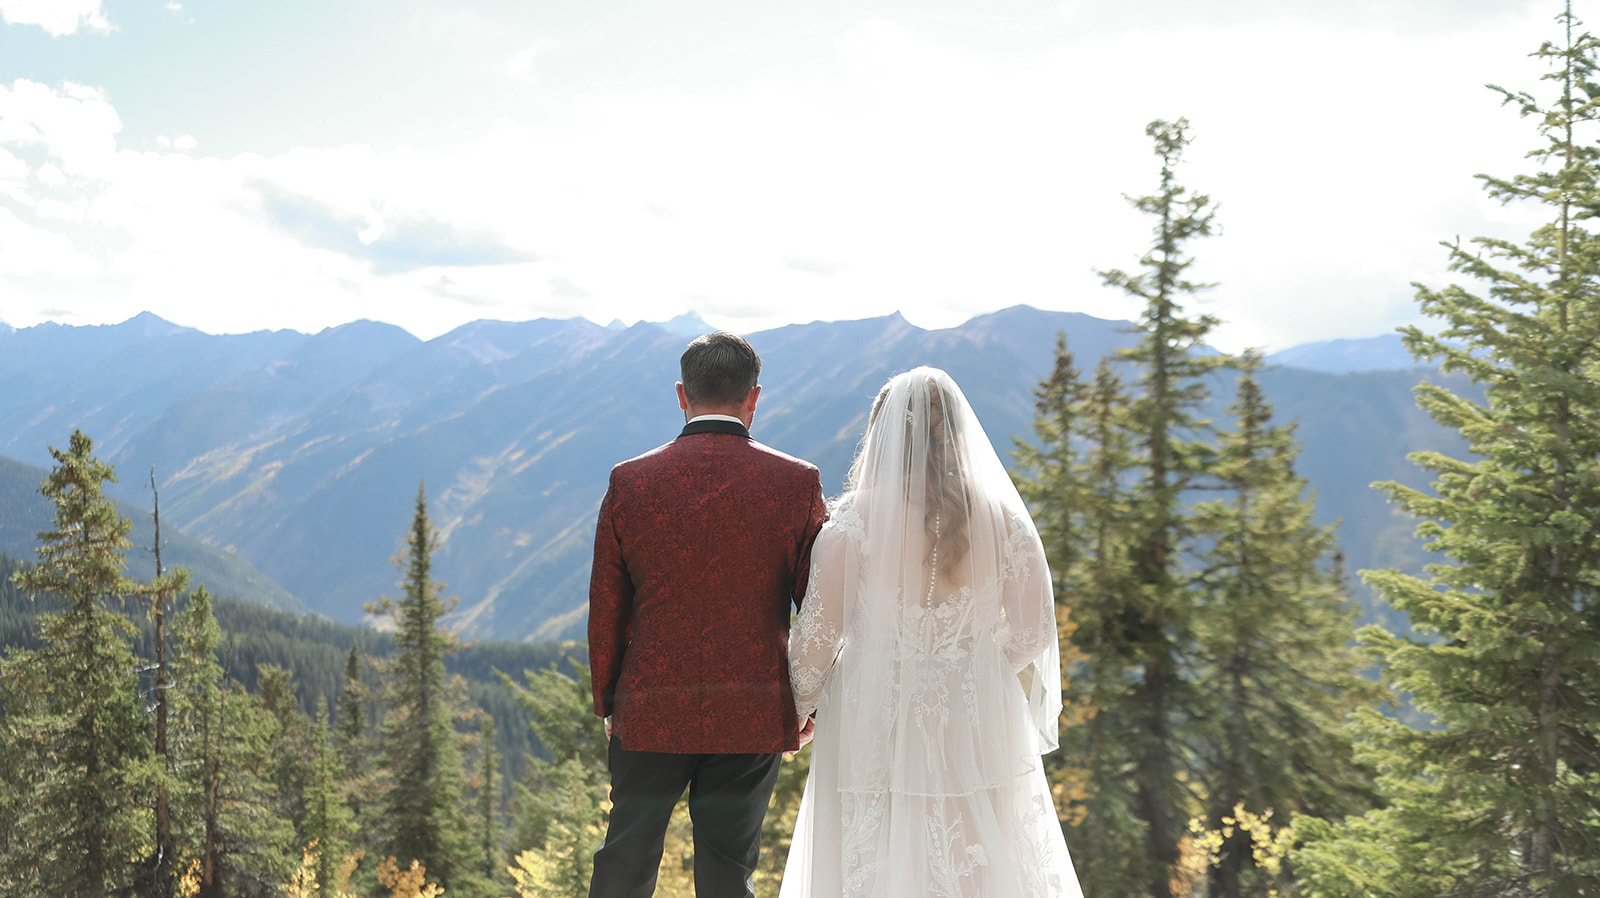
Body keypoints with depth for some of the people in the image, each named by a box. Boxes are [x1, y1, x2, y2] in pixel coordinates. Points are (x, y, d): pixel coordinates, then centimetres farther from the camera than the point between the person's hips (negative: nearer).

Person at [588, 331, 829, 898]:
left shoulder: (629, 482, -4)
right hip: (754, 717, 0)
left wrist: (607, 703, 15)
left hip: (650, 713, 1)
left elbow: (605, 610, 2)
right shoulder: (797, 484, -5)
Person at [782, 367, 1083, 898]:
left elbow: (817, 634, -8)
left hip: (878, 729, -2)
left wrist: (801, 705, 10)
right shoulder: (1004, 520, -3)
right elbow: (1032, 633, 2)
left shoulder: (856, 519, -10)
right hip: (980, 731, 2)